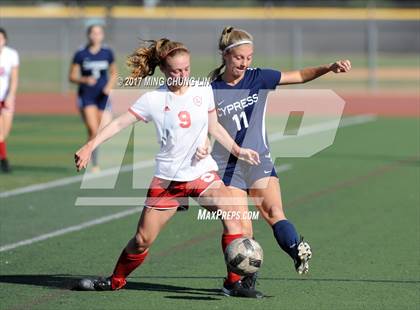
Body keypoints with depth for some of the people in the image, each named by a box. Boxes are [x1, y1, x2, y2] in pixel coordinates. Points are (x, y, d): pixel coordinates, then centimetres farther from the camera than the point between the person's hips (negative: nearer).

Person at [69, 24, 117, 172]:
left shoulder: (107, 53, 3)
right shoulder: (80, 54, -3)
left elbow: (114, 73, 14)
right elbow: (72, 76, 1)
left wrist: (109, 86, -5)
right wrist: (84, 80, -18)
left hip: (103, 96, 2)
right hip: (86, 96, -2)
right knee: (93, 131, -15)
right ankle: (94, 165, -4)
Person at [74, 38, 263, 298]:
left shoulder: (203, 90, 2)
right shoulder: (154, 99, -6)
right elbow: (119, 123, -6)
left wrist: (238, 150, 8)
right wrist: (90, 147, -15)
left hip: (203, 172, 1)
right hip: (168, 177, -1)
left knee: (231, 217, -21)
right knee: (143, 239, 2)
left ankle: (235, 282, -13)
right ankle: (116, 281, 27)